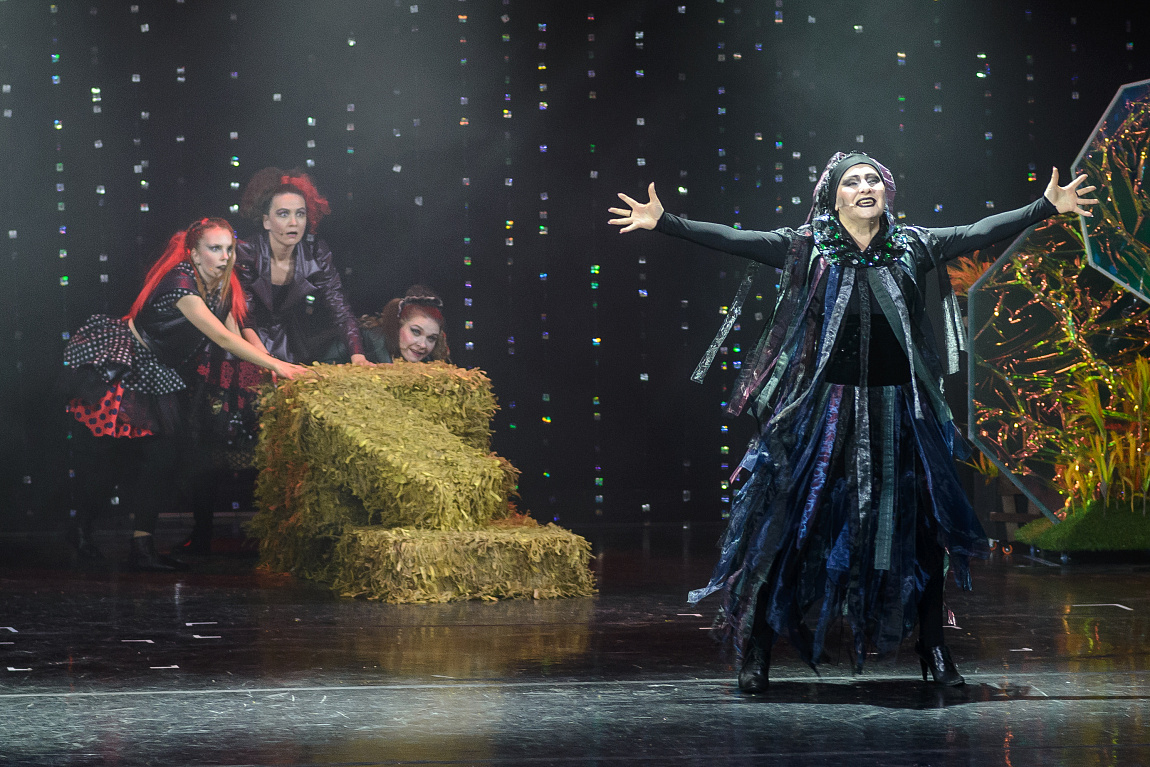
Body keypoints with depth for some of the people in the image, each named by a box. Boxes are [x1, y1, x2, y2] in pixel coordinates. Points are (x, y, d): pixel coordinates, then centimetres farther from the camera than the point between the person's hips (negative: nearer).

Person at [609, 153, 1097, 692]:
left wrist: (1047, 206, -1)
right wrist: (664, 222, -14)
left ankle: (933, 650, 20)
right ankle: (755, 651, 8)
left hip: (898, 410, 2)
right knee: (793, 522, -2)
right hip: (825, 408, -2)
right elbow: (734, 241, -5)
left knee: (920, 526, 7)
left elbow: (979, 233, 5)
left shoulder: (912, 247, 6)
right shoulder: (806, 249, 0)